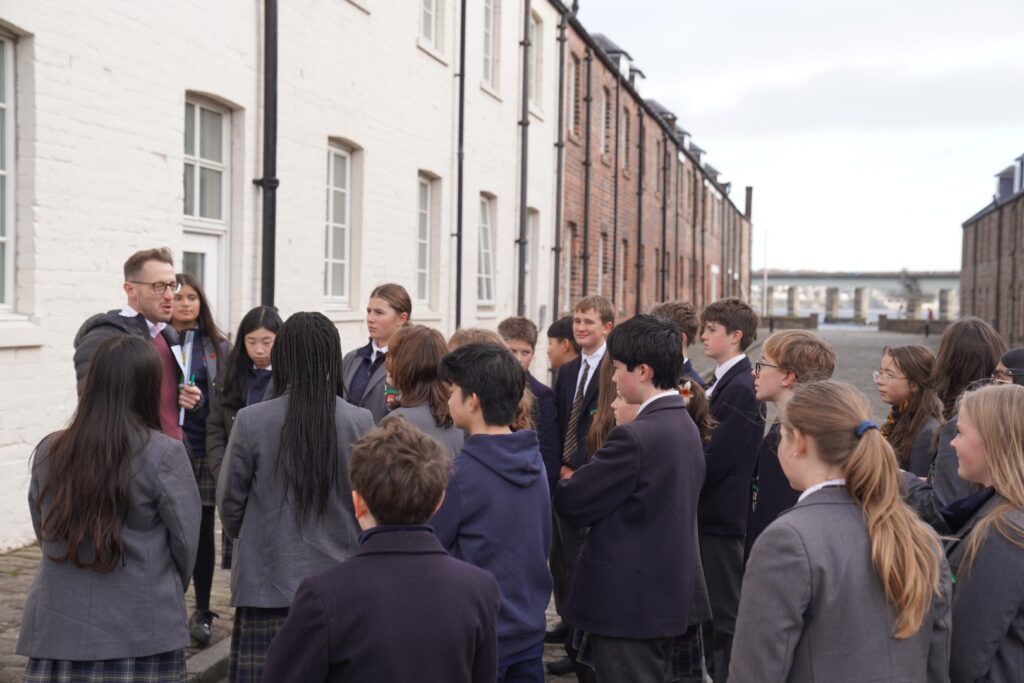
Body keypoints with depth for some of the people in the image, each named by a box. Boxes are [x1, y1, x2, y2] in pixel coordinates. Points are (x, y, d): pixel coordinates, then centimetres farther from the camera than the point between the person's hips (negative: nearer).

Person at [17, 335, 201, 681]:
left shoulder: (48, 452, -2)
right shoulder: (164, 454, -13)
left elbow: (42, 530, 7)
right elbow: (186, 539, -6)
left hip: (58, 631, 3)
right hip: (144, 637, -3)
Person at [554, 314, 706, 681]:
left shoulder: (635, 437, -23)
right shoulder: (685, 425, 7)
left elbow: (573, 506, -18)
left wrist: (565, 483, 3)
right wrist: (585, 481, 7)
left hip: (629, 600, -9)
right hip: (667, 594, 9)